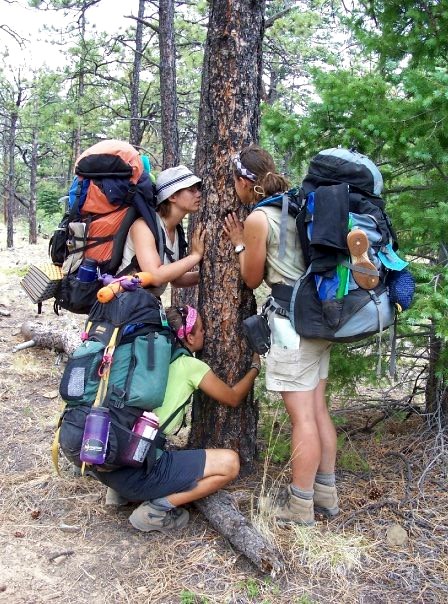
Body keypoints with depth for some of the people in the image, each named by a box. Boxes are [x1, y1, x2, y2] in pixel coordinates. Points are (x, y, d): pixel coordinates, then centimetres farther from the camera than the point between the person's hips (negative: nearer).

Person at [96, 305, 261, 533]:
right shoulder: (192, 366, -3)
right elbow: (233, 398, 13)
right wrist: (255, 367, 30)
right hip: (135, 471, -8)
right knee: (229, 463, -4)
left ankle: (121, 491, 19)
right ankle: (157, 508, -5)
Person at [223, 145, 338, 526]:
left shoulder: (257, 219, -10)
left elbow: (253, 279, 1)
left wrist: (240, 244, 12)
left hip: (292, 319, -8)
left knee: (302, 416, -2)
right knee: (318, 409, 14)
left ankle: (301, 505, 9)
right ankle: (326, 493, 24)